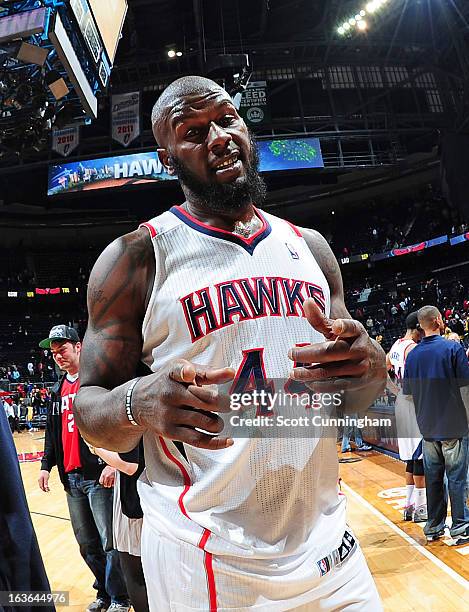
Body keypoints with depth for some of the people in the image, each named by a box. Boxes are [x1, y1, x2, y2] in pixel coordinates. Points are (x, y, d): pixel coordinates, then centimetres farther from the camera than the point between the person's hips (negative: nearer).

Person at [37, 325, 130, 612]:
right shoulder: (58, 391, 15)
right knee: (87, 545, 15)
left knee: (109, 542, -1)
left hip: (99, 475, -7)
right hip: (71, 479, 7)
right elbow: (52, 431, 22)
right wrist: (47, 464, 15)